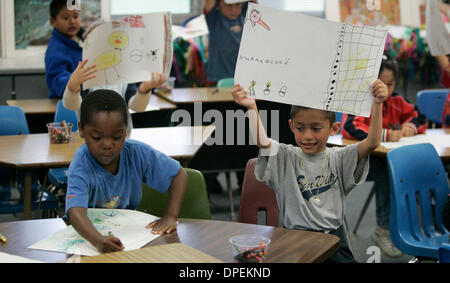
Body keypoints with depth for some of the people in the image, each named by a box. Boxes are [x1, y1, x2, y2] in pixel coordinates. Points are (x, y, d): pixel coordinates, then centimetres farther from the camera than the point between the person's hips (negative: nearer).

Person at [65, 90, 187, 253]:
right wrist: (98, 240, -60)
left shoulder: (137, 153, -13)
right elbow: (75, 211, -41)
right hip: (89, 232, -3)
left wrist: (171, 216, -17)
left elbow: (179, 175, -3)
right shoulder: (81, 166, -24)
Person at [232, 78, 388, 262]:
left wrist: (377, 104, -20)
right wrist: (251, 108, -29)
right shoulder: (287, 157, 2)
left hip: (333, 238, 2)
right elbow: (262, 142, -16)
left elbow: (372, 142, -9)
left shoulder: (338, 158, 5)